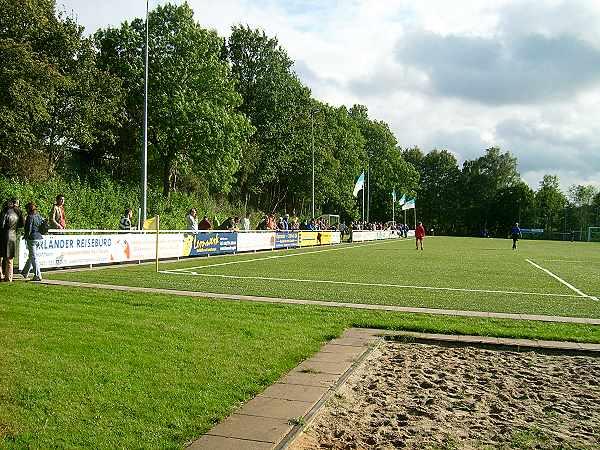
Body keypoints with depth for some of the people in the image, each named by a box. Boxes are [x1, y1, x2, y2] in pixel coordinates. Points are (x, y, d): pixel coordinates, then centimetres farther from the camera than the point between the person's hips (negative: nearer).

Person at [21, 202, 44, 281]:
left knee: (34, 257, -3)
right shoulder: (39, 216, 9)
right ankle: (25, 272, 35)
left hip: (32, 238, -8)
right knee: (31, 256, 20)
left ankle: (38, 276, -4)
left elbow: (28, 229, -16)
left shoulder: (30, 217, -13)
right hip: (39, 237, 8)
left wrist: (25, 236, -1)